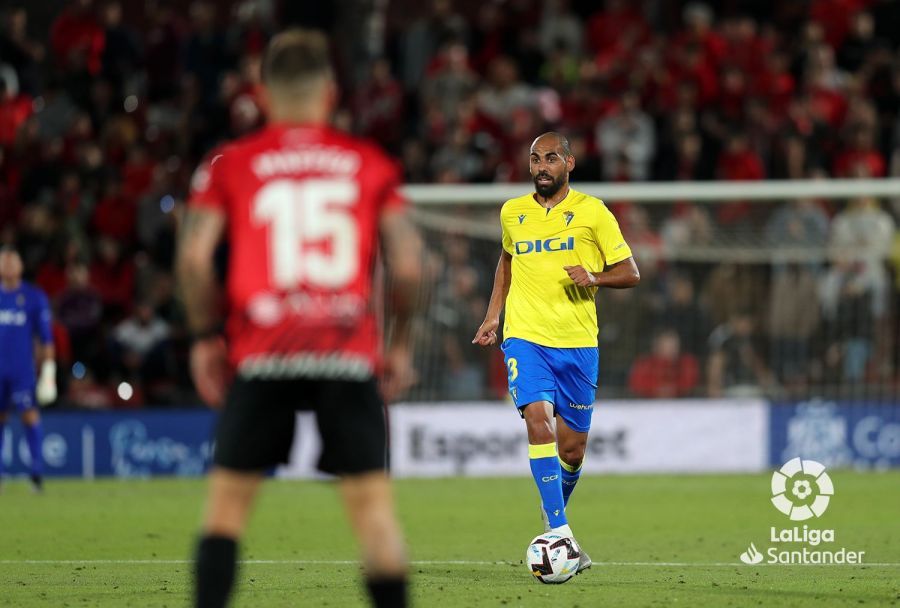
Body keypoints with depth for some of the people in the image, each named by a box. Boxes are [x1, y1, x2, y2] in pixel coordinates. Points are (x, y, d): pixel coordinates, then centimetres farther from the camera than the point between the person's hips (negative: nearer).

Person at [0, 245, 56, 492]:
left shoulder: (34, 297, 2)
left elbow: (46, 337, 3)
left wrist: (49, 368, -3)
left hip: (23, 368, -3)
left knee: (29, 414, -11)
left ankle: (37, 472, -9)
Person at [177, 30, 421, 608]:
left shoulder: (230, 163, 8)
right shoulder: (371, 163, 10)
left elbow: (194, 256, -3)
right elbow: (408, 263, 2)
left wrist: (205, 336, 9)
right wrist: (400, 342, 15)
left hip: (262, 354, 0)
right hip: (350, 354, 0)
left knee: (228, 500, 9)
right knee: (373, 502, 1)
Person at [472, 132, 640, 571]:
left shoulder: (592, 212, 0)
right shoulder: (512, 213, 9)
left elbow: (630, 273, 3)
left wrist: (595, 278, -17)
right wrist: (493, 315, 20)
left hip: (578, 343, 0)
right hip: (525, 337, 0)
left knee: (572, 449, 5)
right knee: (539, 421, -22)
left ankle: (554, 511, 35)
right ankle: (559, 532, -24)